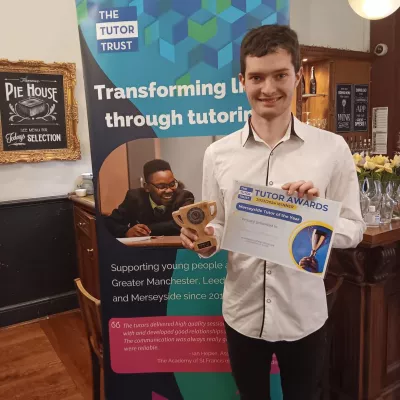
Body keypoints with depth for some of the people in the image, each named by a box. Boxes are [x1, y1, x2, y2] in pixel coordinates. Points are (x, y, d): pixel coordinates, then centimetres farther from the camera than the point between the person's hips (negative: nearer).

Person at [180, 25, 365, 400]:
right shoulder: (217, 153, -5)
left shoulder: (332, 148, -9)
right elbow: (217, 227, 2)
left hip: (304, 314, 0)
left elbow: (354, 229, -4)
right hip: (242, 312, 1)